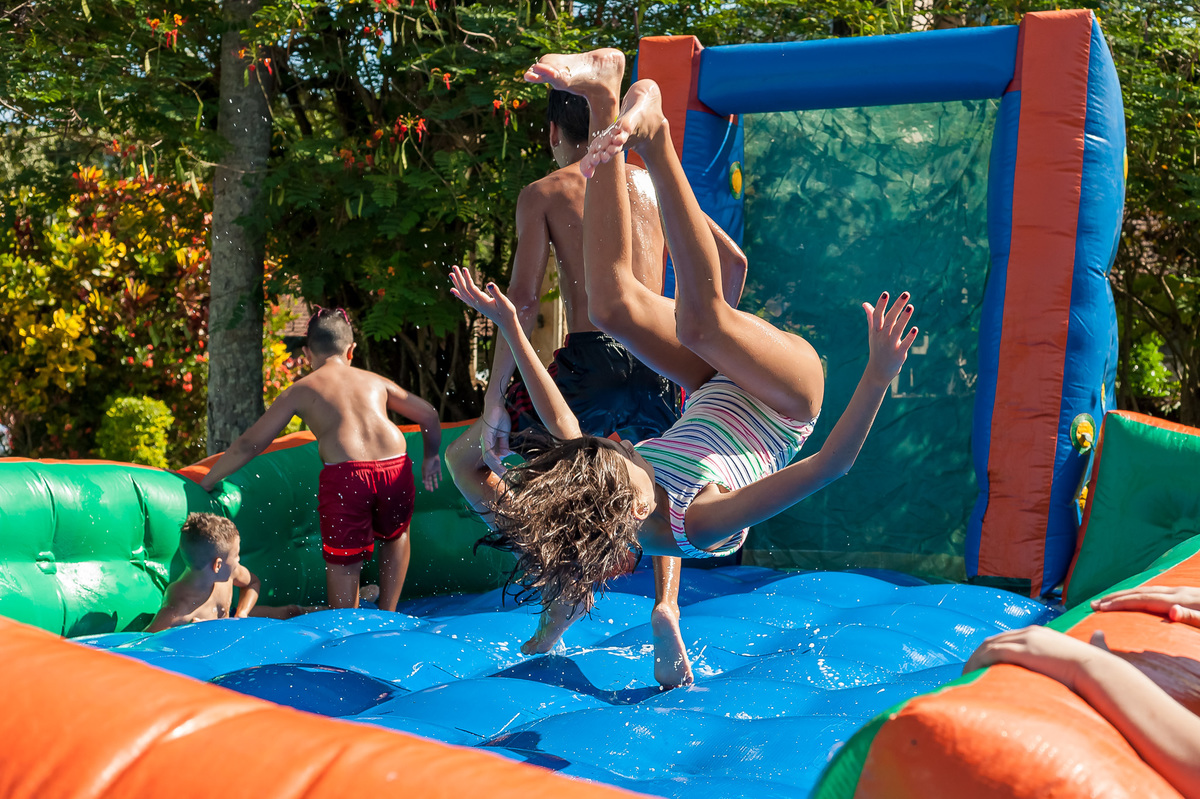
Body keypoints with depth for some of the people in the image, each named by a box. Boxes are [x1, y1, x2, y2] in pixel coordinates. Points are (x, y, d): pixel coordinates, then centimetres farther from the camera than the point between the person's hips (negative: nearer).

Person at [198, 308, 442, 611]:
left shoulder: (301, 390, 16)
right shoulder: (375, 381, 24)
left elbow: (249, 445, 16)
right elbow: (429, 414, 29)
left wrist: (205, 482, 28)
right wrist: (431, 455, 48)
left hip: (345, 473, -3)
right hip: (395, 467, 3)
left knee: (343, 562, 11)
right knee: (396, 535, 31)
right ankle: (387, 615, 29)